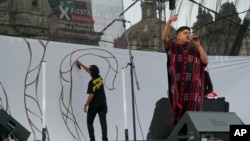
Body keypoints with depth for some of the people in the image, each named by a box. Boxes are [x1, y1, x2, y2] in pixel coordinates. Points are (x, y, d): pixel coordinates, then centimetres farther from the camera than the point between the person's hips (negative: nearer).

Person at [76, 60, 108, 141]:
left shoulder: (92, 82, -16)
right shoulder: (100, 78, 5)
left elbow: (91, 95, -20)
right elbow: (89, 71, 21)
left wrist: (85, 105, -10)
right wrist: (81, 64, 30)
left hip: (94, 105, -5)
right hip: (102, 105, 5)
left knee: (89, 122, 9)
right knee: (103, 122, 0)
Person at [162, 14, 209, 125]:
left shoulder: (195, 50, 17)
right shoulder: (172, 47, 10)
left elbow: (205, 61, 4)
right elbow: (164, 37, -9)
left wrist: (198, 46, -2)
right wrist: (169, 21, -22)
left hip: (192, 88, 1)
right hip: (177, 87, -1)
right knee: (178, 114, -3)